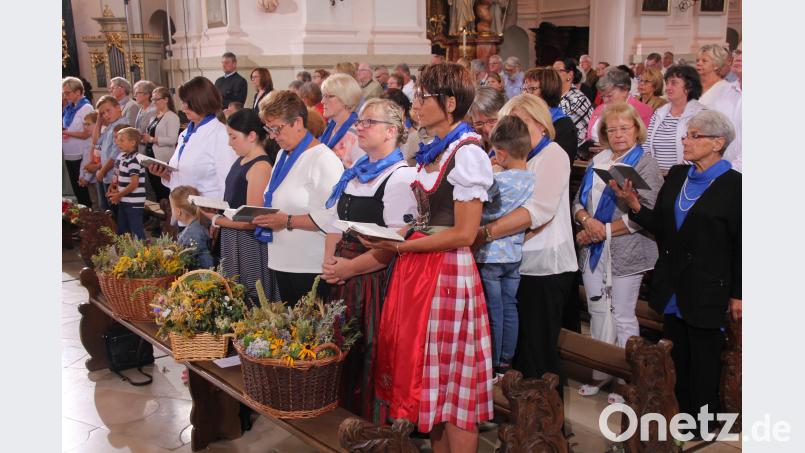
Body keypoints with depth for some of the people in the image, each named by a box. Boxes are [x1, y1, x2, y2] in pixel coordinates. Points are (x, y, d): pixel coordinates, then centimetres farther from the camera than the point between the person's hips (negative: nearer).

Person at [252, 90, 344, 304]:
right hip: (282, 262, 9)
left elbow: (332, 216, -23)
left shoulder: (324, 159, -14)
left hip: (311, 267, -9)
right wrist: (264, 215, 7)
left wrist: (287, 221, -20)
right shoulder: (283, 155, 16)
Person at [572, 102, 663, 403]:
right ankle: (601, 372, 27)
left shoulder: (645, 164, -6)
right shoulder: (597, 162, 12)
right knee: (598, 312, 13)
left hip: (625, 253, -6)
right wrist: (588, 222, -10)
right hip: (594, 251, 6)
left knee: (623, 317, 1)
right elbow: (578, 201, 11)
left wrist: (605, 230, -14)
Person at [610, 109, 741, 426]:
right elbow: (659, 227, 7)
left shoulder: (733, 185, -9)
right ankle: (678, 413, 27)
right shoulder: (677, 176, 7)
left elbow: (740, 245, -8)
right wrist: (633, 204, -10)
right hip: (672, 287, 5)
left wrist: (738, 294, -7)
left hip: (707, 289, -5)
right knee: (675, 358, 14)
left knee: (703, 361, 8)